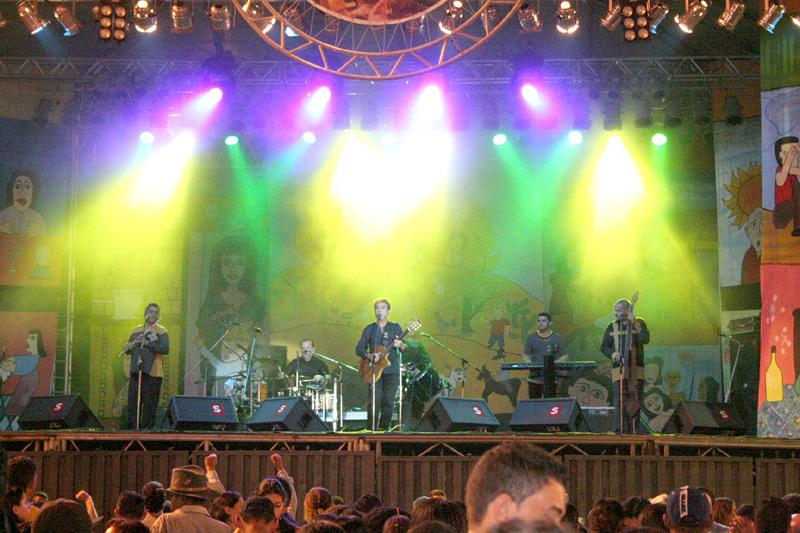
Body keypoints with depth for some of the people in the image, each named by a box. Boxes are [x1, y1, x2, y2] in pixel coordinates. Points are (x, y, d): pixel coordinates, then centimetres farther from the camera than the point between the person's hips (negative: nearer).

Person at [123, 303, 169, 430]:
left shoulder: (161, 331, 4)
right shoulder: (136, 330, 18)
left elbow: (165, 349, -10)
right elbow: (127, 349, 18)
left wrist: (147, 343, -15)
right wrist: (135, 342, -3)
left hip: (152, 373, -4)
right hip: (136, 372, 4)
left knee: (149, 404, -5)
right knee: (132, 401, 1)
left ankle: (146, 429, 1)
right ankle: (133, 429, 5)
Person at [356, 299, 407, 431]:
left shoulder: (396, 327, 11)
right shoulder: (369, 329, 11)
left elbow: (406, 348, 9)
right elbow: (359, 349, 7)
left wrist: (400, 345, -15)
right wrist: (370, 356, -12)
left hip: (392, 371, 1)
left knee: (388, 402, -2)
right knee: (374, 402, -10)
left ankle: (384, 428, 6)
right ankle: (372, 430, -10)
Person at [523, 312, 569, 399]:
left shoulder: (557, 338, 6)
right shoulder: (531, 338, 8)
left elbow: (565, 356, 5)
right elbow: (526, 355, 8)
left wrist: (556, 363, -14)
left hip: (550, 379, -1)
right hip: (534, 379, 1)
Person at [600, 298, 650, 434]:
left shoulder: (639, 323, 5)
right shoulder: (612, 327, 12)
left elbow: (645, 339, -11)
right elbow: (603, 347, 12)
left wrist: (635, 324, -19)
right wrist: (612, 353, -8)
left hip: (636, 371, -1)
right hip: (618, 370, 1)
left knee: (635, 404, 1)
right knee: (620, 404, -8)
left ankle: (633, 432, 8)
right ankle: (621, 433, -8)